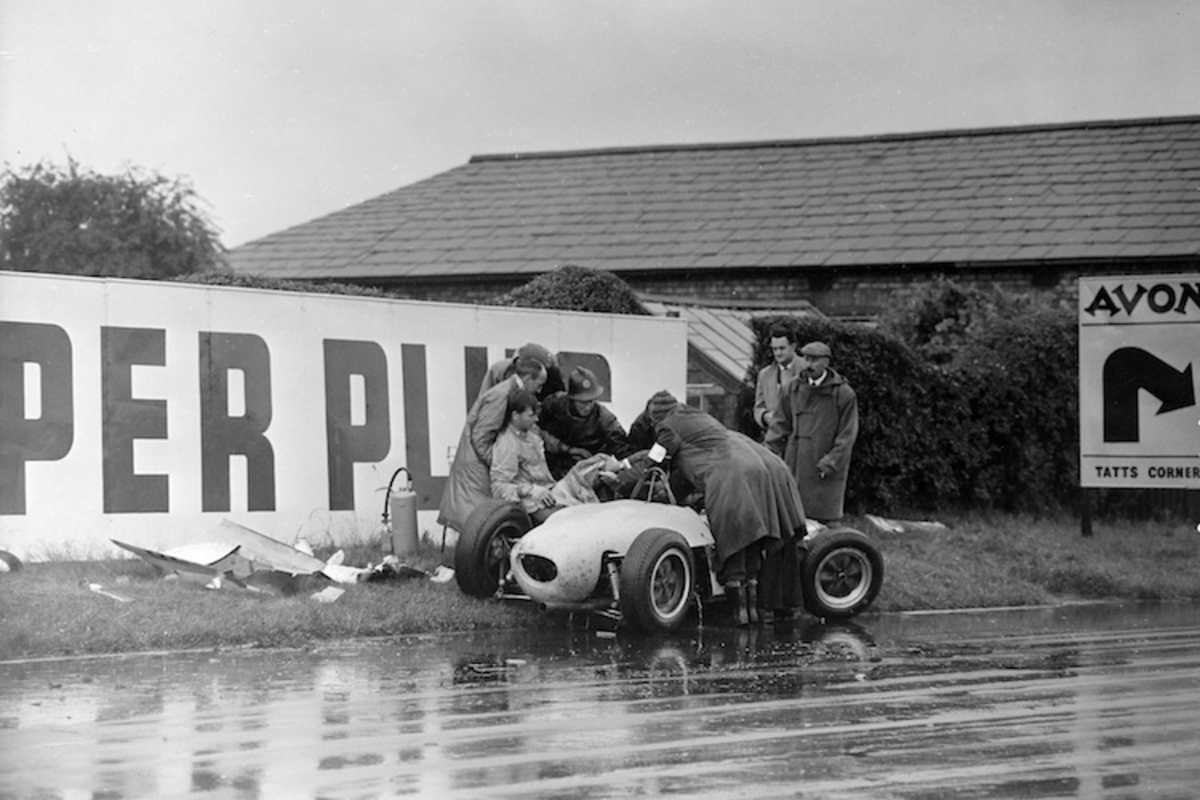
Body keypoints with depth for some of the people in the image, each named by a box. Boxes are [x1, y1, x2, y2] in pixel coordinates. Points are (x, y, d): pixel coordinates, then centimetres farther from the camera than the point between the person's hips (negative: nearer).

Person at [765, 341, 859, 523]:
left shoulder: (844, 394, -4)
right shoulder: (793, 389, 9)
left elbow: (847, 436, -7)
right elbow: (781, 424, 10)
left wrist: (830, 463, -15)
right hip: (795, 465, 4)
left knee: (823, 518, -1)